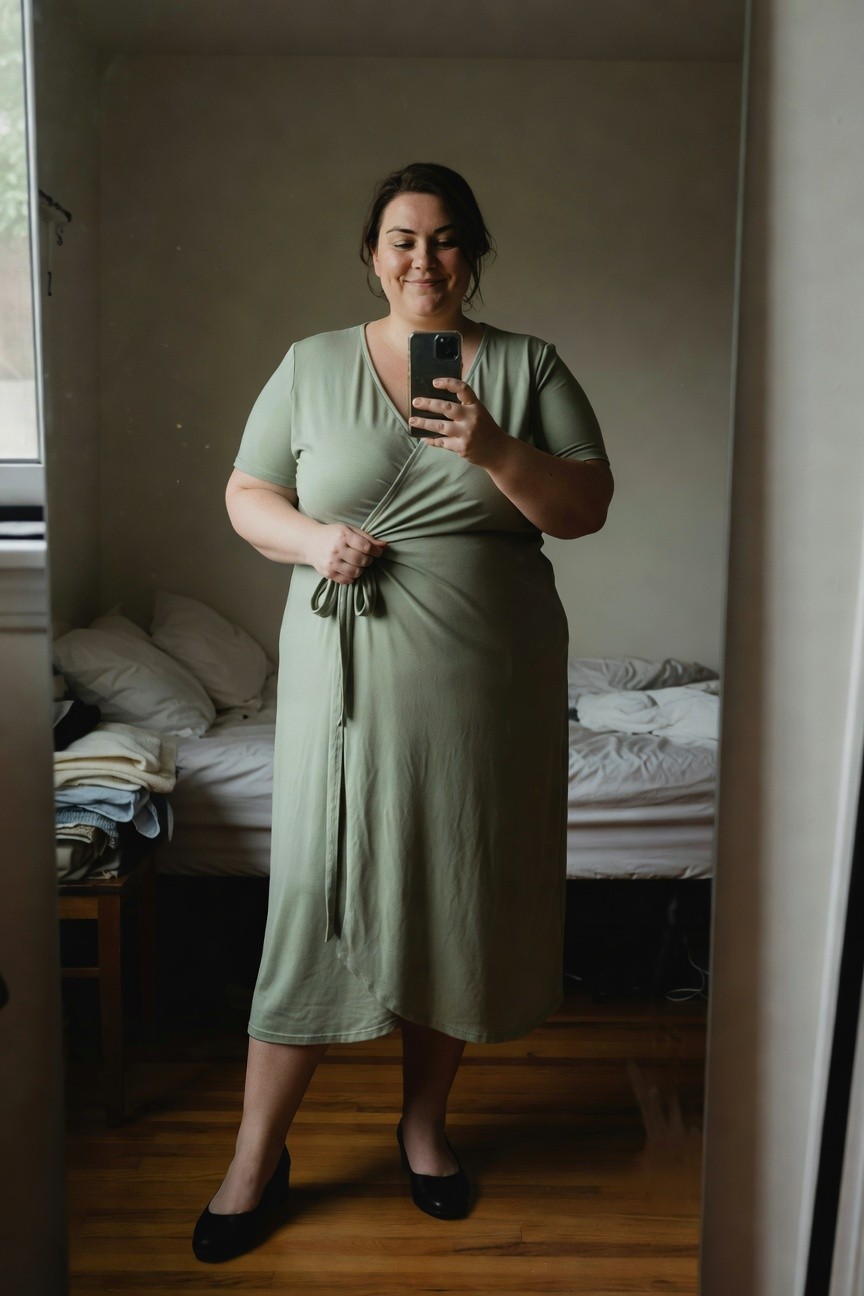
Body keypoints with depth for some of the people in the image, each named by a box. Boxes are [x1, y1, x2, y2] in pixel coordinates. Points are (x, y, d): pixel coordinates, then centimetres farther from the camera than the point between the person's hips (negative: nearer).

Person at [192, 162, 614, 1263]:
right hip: (349, 684, -1)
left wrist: (494, 451, -17)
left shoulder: (527, 367, 6)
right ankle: (258, 1154, 20)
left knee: (459, 901, 10)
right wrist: (313, 538, -11)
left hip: (488, 689, 1)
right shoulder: (312, 366, 7)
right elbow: (246, 493, 9)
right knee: (316, 899, 2)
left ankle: (424, 1121, 33)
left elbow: (587, 506, 0)